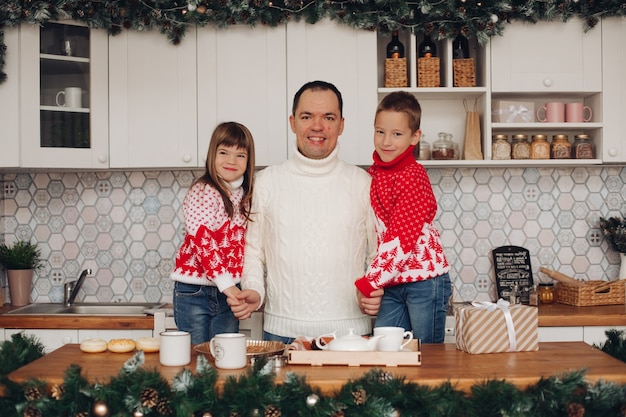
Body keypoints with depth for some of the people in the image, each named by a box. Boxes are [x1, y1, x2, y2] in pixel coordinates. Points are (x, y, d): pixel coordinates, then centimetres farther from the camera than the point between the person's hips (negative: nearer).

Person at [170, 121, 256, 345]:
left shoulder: (244, 195, 10)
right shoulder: (202, 192, -11)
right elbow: (202, 241, -18)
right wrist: (225, 282, -21)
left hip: (228, 293, 6)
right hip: (194, 293, -6)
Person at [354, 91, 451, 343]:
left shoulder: (413, 175, -14)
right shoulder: (374, 174, 9)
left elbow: (402, 237, -20)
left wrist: (367, 283, -20)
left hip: (424, 280, -6)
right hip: (391, 284, 7)